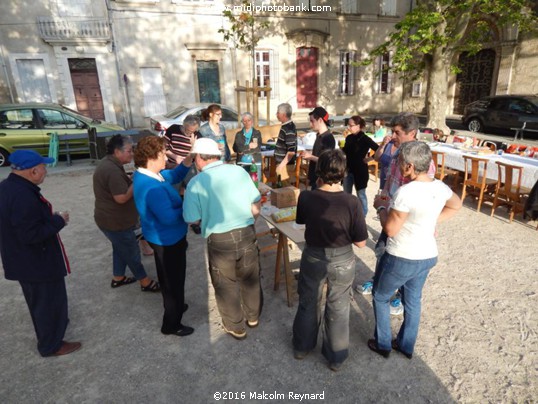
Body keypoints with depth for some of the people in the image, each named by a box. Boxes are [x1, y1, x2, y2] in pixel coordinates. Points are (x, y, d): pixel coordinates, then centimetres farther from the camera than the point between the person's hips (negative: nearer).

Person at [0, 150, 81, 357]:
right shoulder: (22, 196, -32)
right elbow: (32, 235, -30)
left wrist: (51, 218, 5)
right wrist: (58, 221, -19)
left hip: (25, 260, 10)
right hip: (37, 263, -10)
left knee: (39, 300, 28)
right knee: (49, 301, 9)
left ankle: (48, 332, 49)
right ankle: (51, 345, 27)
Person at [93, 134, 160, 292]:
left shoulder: (108, 163, 7)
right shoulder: (113, 170, -28)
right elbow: (122, 197, -31)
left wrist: (131, 180, 4)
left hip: (111, 218, 10)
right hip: (115, 222, -10)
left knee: (121, 249, 25)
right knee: (132, 253, 5)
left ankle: (118, 278, 41)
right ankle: (146, 282, 20)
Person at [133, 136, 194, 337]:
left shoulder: (145, 174, -2)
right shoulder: (152, 188, -34)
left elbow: (174, 176, 7)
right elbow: (169, 217, -36)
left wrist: (187, 161, -11)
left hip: (163, 237, 10)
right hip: (168, 239, -10)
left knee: (168, 277, 29)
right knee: (174, 280, 8)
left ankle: (173, 305, 52)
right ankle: (171, 324, 26)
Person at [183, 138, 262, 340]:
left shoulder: (196, 183, -9)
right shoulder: (239, 171, -1)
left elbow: (192, 220, -8)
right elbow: (256, 206, 3)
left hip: (219, 240, -3)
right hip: (247, 233, 4)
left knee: (226, 284, 18)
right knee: (250, 277, 24)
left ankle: (236, 327, 36)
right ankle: (253, 316, 46)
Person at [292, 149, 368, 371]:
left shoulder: (306, 197, -19)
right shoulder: (351, 202, -23)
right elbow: (360, 242, -16)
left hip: (313, 257, 1)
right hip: (342, 260, -1)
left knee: (308, 303, 23)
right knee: (338, 310, 19)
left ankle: (302, 346, 44)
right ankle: (336, 357, 37)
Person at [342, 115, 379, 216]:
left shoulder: (365, 139, -15)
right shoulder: (349, 137, 4)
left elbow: (379, 150, -18)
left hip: (360, 171, -6)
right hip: (348, 170, 7)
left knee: (361, 195, 8)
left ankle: (362, 217, 22)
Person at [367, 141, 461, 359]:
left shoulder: (405, 192, -27)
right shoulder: (440, 187, -3)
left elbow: (390, 229, -21)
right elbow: (456, 205, 18)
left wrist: (382, 210, -4)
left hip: (401, 259, -7)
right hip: (428, 257, 7)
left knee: (380, 297, 17)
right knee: (413, 301, 24)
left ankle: (382, 344, 31)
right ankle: (406, 346, 41)